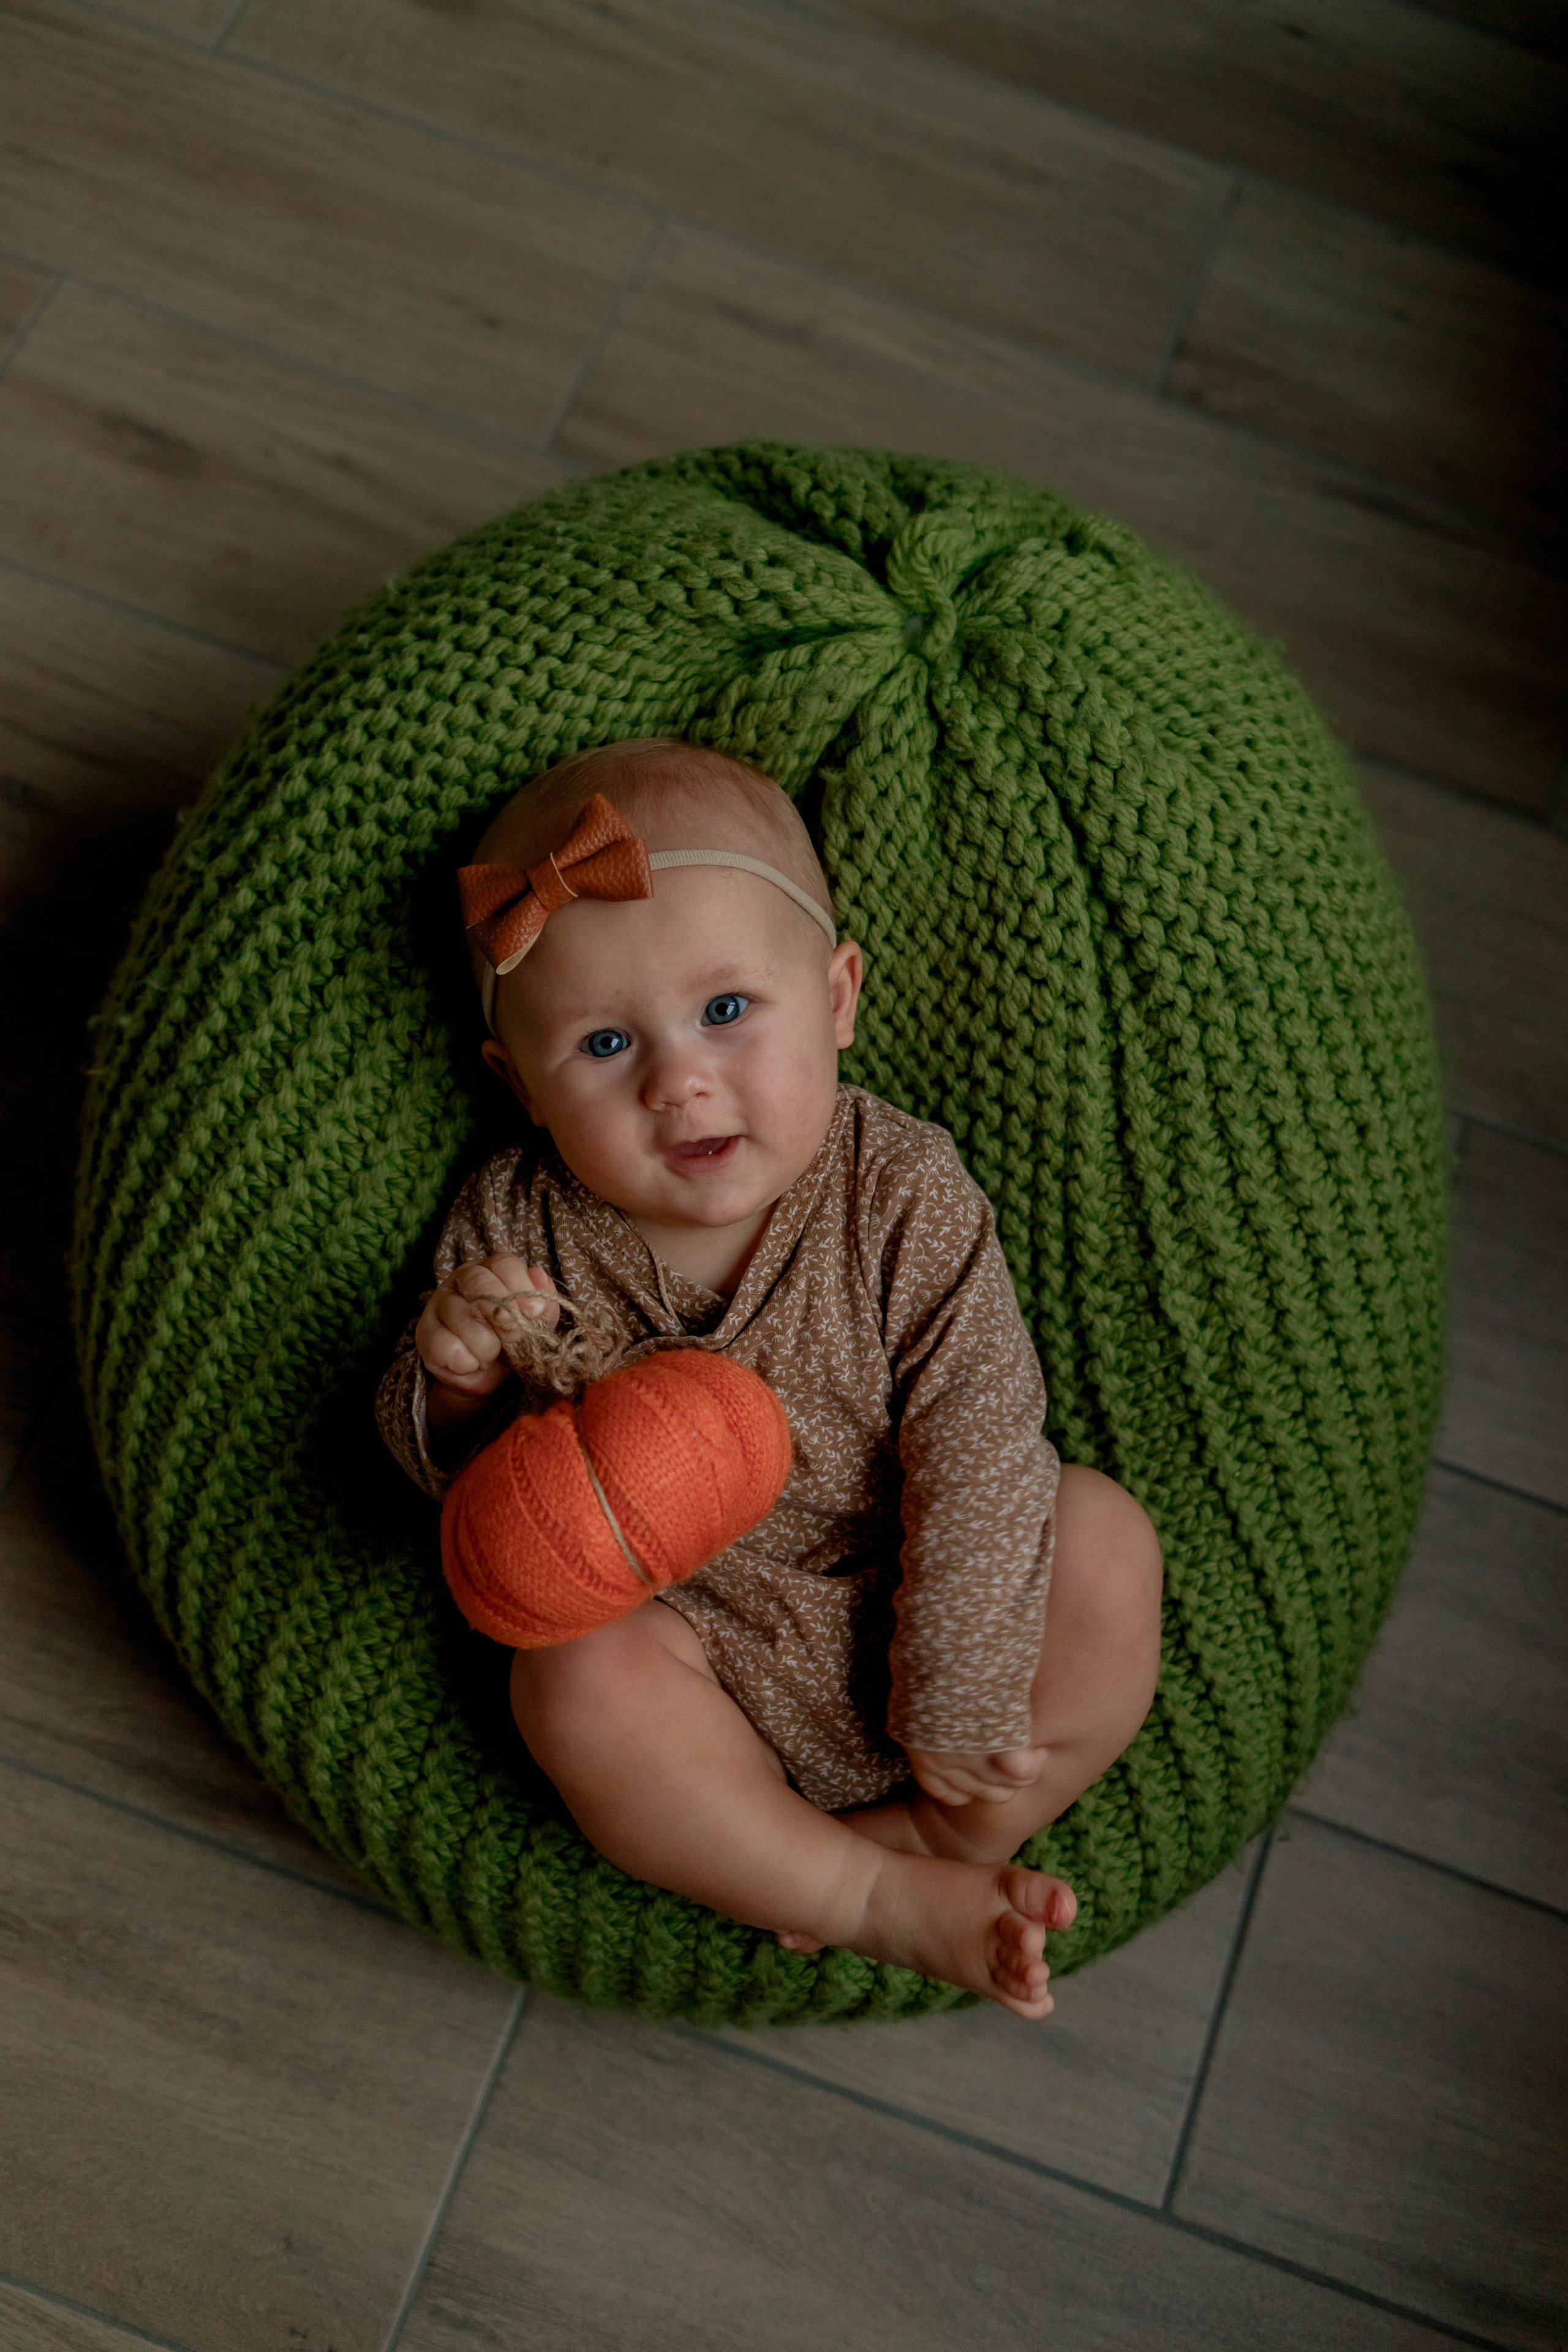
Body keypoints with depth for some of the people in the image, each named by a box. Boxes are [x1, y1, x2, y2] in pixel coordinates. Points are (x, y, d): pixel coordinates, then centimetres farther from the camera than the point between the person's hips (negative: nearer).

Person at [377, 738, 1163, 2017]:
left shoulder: (905, 1199, -18)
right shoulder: (514, 1228, -14)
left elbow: (977, 1451, -16)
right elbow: (454, 1473, -3)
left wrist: (964, 1704, -16)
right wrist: (454, 1379, -28)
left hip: (902, 1615, 0)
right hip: (696, 1643, 0)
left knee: (1103, 1542, -20)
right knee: (578, 1683, -30)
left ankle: (919, 1842, -11)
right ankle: (880, 1903, -14)